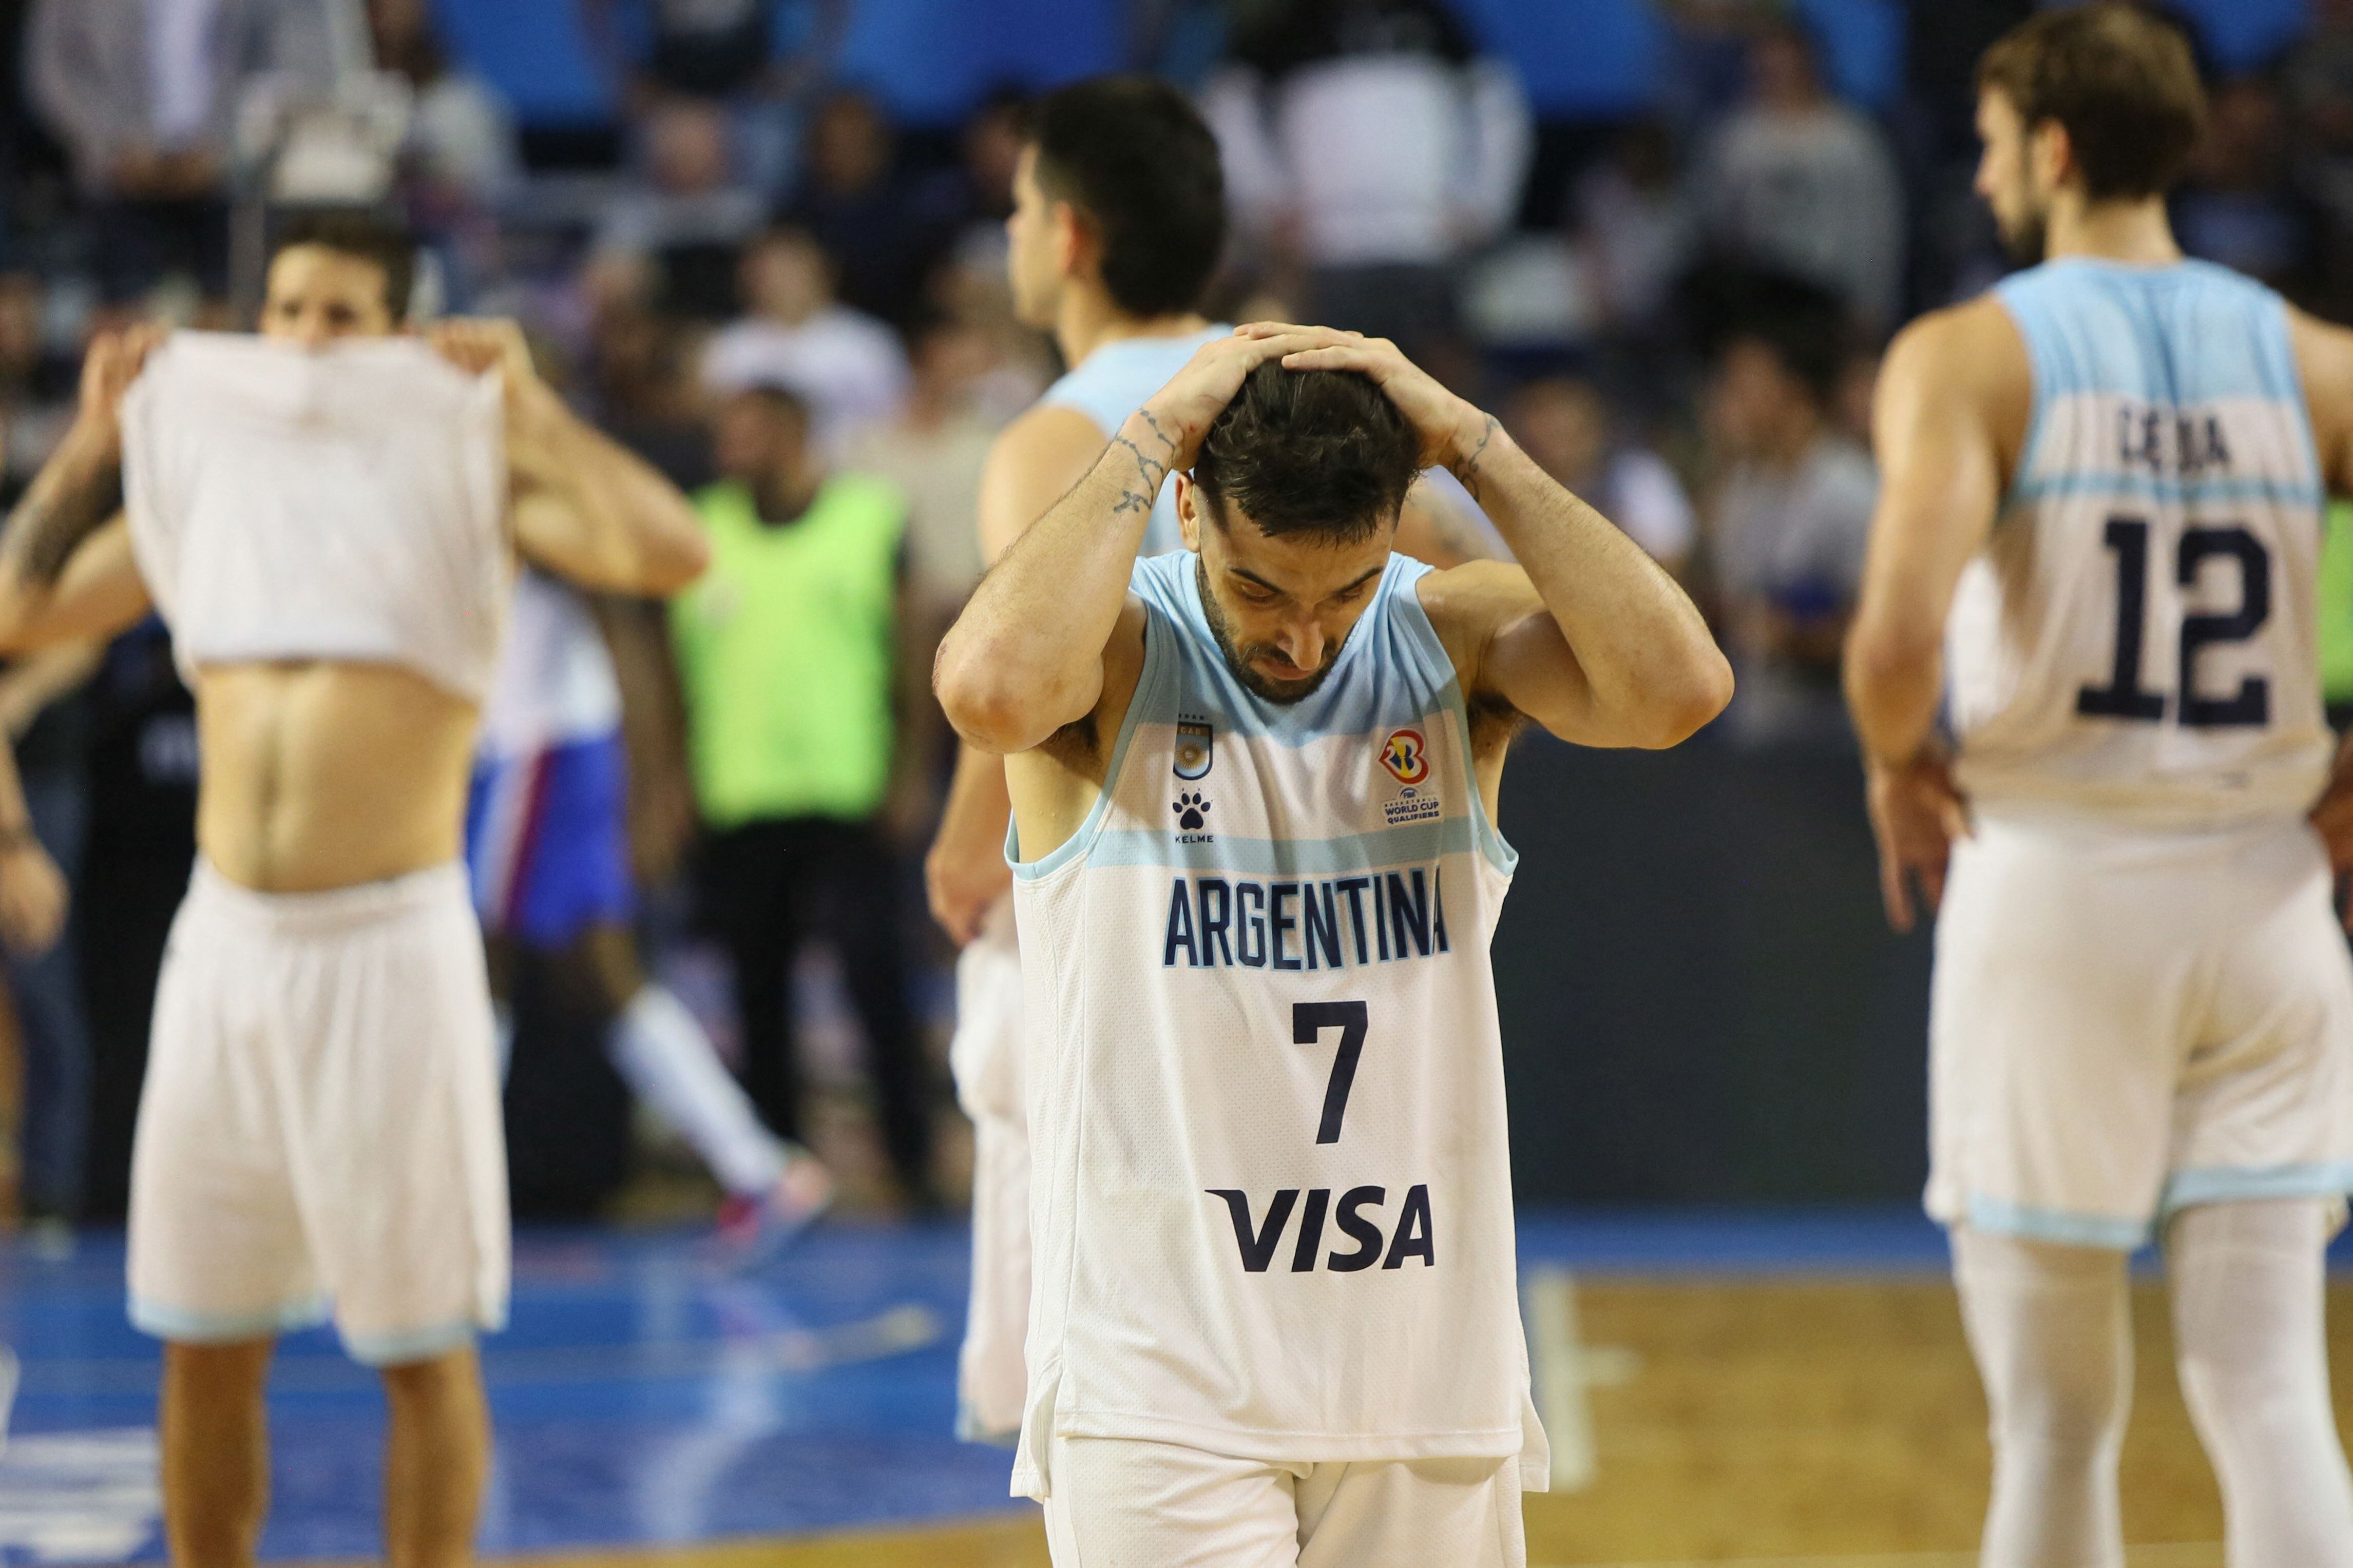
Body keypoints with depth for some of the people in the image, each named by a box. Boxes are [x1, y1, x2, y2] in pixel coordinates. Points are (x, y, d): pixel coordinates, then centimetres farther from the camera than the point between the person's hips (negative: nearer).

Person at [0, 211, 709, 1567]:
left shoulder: (462, 475, -1)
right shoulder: (202, 474, 11)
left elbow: (668, 553, -17)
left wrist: (530, 404, -17)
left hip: (390, 944, -4)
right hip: (224, 942, 4)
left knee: (422, 1344, 1)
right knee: (205, 1340, 9)